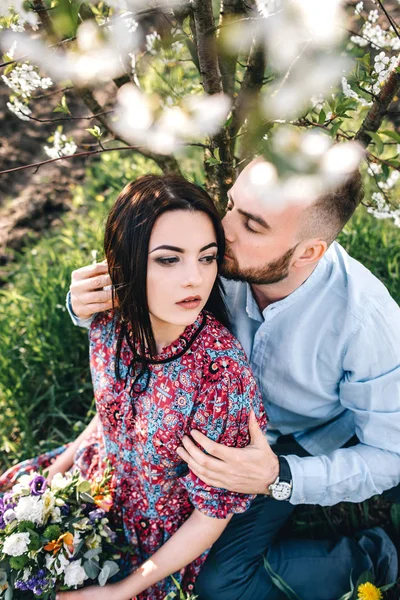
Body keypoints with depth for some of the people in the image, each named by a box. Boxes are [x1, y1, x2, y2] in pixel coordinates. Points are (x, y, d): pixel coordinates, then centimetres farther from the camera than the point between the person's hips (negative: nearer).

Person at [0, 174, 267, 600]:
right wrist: (61, 462, 5)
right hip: (101, 488, 5)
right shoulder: (110, 326, -17)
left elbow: (214, 512, -20)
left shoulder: (222, 373, -33)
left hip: (166, 542, -4)